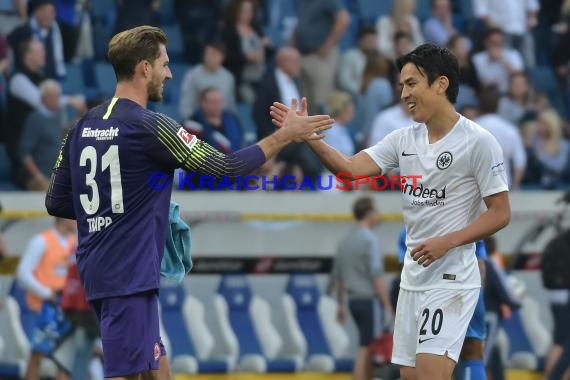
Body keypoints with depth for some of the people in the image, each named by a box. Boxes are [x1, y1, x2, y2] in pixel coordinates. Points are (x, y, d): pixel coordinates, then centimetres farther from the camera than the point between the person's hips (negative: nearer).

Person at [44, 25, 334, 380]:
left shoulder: (84, 125, 9)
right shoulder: (150, 127, -13)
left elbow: (56, 202, 13)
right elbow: (225, 167, -10)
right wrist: (285, 135, 0)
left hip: (98, 269, 9)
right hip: (129, 274, -9)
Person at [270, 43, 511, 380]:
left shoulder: (478, 142, -11)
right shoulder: (404, 139, 7)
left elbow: (500, 214, -11)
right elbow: (351, 167, -2)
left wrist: (446, 242, -21)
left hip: (452, 279, -7)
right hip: (414, 277, 7)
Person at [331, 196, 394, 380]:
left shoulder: (344, 241, 13)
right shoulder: (369, 240, -12)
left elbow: (337, 276, 17)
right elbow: (377, 276, -17)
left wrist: (340, 305, 23)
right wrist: (387, 306, -15)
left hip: (354, 301, 8)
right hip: (369, 300, -8)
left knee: (370, 349, 16)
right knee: (365, 350, -5)